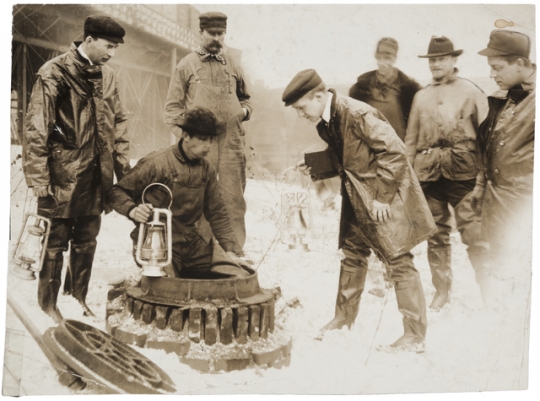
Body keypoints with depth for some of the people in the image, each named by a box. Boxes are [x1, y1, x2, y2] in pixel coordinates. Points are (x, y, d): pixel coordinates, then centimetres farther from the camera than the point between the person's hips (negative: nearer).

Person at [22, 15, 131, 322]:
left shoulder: (107, 76, 8)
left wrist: (123, 166, 8)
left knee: (87, 241, 14)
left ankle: (79, 298, 30)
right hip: (64, 175, -5)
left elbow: (119, 123, 14)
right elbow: (36, 129, -12)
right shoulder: (54, 74, -10)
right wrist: (39, 180, -14)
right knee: (56, 242, 5)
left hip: (96, 175, 5)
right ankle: (49, 304, 22)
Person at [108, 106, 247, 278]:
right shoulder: (157, 163, -10)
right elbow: (117, 191, -5)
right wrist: (132, 210, -27)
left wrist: (230, 250, 0)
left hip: (191, 244, 6)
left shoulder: (207, 169, 8)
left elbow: (217, 213, 11)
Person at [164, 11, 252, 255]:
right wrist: (185, 137, -9)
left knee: (234, 200, 3)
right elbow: (173, 106, 3)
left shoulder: (233, 66, 15)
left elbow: (244, 97, 28)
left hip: (232, 143, 3)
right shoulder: (186, 65, 6)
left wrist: (244, 110, 5)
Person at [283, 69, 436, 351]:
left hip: (384, 198, -9)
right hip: (356, 199, 9)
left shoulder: (358, 115, -22)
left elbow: (394, 152, -22)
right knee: (352, 255, 16)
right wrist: (314, 167, -2)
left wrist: (381, 196, -21)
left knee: (398, 262, -3)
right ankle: (344, 318, 31)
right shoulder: (324, 124, 4)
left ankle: (415, 335, 7)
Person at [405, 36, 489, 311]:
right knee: (436, 235, 9)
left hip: (463, 174, -3)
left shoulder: (472, 93, 4)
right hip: (429, 174, 4)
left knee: (474, 234, -9)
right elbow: (411, 139, 14)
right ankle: (442, 290, 22)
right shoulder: (421, 97, 14)